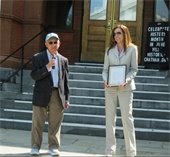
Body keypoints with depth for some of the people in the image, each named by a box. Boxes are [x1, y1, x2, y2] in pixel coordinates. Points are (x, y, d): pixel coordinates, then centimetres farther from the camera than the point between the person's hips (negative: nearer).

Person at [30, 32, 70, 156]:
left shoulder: (64, 60, 13)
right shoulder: (38, 58, 3)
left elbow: (65, 81, 12)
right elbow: (34, 75, -7)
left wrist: (66, 98, 9)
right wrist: (47, 67, -19)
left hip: (58, 95, 2)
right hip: (42, 94, -2)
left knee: (55, 123, 5)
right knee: (38, 122, 3)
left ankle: (53, 147, 16)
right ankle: (35, 147, 14)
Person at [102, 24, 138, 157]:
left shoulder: (132, 48, 2)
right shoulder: (109, 50, 10)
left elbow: (134, 69, -1)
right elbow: (105, 69, 9)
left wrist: (126, 80, -17)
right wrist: (105, 80, -11)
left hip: (125, 87, -3)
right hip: (110, 88, 3)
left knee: (127, 118, -3)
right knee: (110, 118, 5)